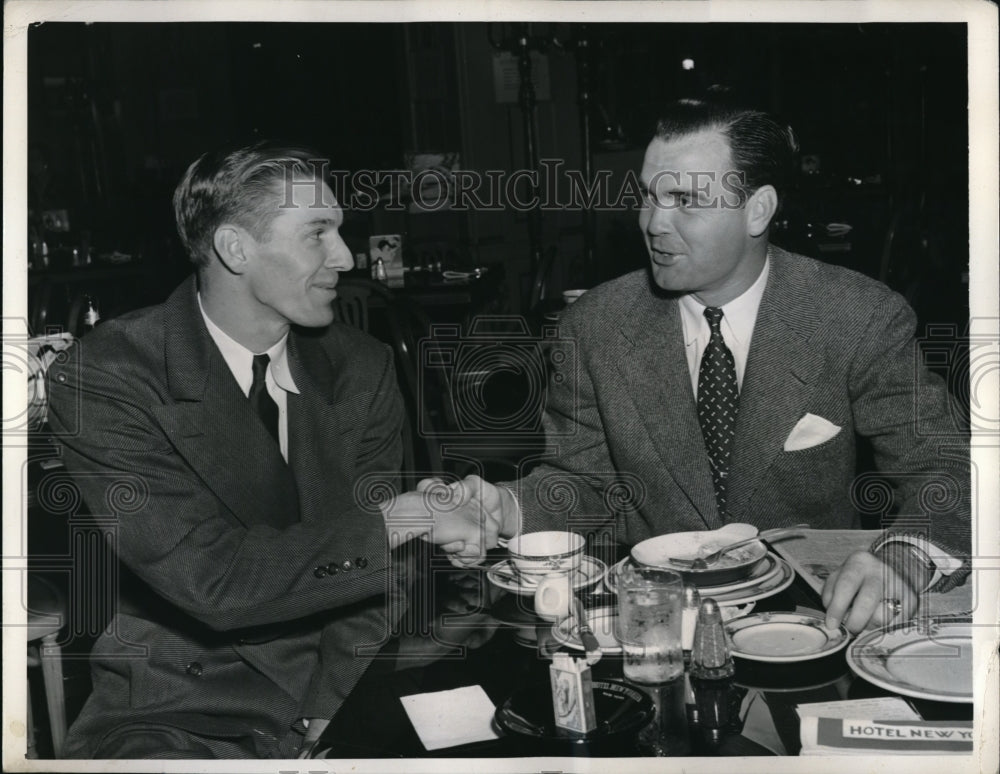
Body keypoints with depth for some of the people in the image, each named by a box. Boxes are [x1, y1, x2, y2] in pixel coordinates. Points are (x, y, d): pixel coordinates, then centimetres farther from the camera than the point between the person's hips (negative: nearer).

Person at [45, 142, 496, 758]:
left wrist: (336, 713, -13)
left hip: (343, 706, 4)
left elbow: (373, 572, 0)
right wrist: (394, 522, -16)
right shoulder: (102, 381, -12)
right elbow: (211, 577, -19)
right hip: (181, 710, -4)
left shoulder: (361, 367, 2)